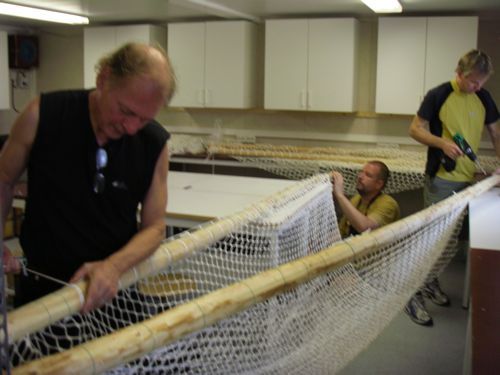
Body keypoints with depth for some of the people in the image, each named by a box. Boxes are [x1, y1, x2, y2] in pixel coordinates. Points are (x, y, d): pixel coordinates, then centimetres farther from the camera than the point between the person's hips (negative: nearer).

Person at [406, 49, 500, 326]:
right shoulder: (438, 95, -9)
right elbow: (415, 129, -6)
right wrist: (442, 142, -22)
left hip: (470, 178, 6)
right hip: (441, 178, -6)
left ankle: (431, 282, 30)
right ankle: (414, 294, 0)